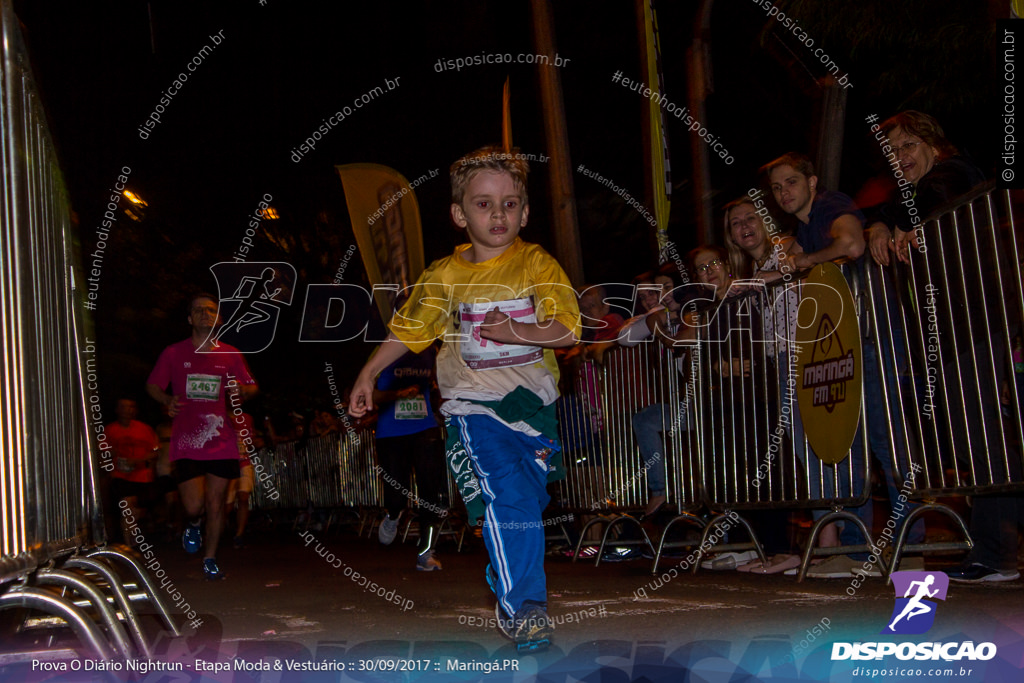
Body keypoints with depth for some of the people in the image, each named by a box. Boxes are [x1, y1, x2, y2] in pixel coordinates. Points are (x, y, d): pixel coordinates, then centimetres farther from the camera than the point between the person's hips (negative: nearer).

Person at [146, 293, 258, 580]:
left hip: (222, 443, 2)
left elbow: (252, 388, 17)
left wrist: (241, 389, -8)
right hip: (186, 443, -2)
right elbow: (152, 385, 12)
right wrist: (167, 400, -10)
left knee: (216, 503, 4)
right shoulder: (174, 353, 5)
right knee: (194, 505, -11)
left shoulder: (230, 354, 10)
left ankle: (210, 560, 21)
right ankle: (192, 523, 26)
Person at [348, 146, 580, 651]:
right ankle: (523, 605, -8)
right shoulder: (444, 276, 3)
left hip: (533, 400, 1)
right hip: (473, 402, -1)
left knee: (528, 501, 8)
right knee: (507, 494, -18)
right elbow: (408, 329, 15)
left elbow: (568, 328, -12)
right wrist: (368, 374, 15)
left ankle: (508, 586, 29)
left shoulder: (536, 264, -2)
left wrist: (517, 332, -26)